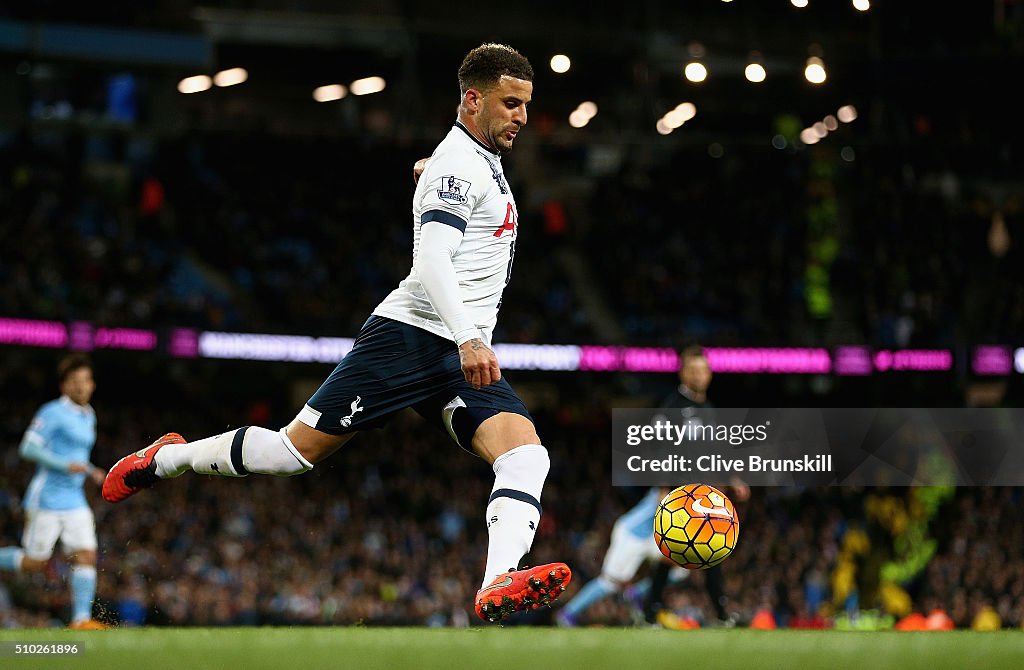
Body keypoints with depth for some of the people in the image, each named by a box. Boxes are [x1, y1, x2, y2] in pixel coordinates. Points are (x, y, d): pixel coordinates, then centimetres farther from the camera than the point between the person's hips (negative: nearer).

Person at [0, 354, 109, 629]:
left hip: (75, 503, 7)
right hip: (47, 500, -7)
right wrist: (66, 465, -23)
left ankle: (81, 619, -8)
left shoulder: (89, 417, 16)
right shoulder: (53, 412, -10)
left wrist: (91, 472, 14)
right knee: (34, 563, -3)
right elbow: (28, 448, -16)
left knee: (86, 557, -7)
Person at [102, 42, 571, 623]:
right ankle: (165, 459, 19)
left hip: (464, 355, 8)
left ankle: (498, 587, -37)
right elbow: (431, 259, -23)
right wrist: (468, 341, -33)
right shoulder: (459, 163, -10)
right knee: (296, 450, -5)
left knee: (528, 456, -18)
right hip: (411, 336, -8)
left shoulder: (484, 163, 21)